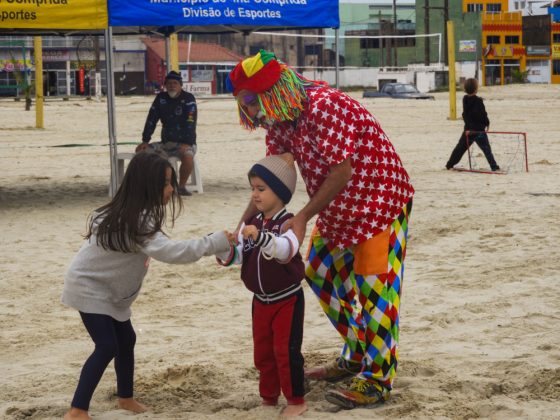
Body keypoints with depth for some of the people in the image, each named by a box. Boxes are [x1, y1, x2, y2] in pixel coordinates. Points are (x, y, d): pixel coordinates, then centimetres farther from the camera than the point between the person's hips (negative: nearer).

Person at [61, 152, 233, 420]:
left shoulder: (130, 214, -3)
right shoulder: (135, 222, -33)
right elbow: (170, 251, -43)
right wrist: (217, 242, -40)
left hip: (108, 288, 10)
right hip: (89, 287, -10)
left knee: (126, 340, 14)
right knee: (107, 347, -13)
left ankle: (125, 397, 30)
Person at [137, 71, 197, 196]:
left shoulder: (188, 99, -8)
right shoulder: (161, 98, 7)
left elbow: (190, 123, -18)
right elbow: (151, 120, 5)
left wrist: (187, 143, -29)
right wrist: (145, 141, -4)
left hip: (184, 142, -5)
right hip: (166, 143, 5)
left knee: (188, 156, -37)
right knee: (142, 151, -12)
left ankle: (182, 186, -18)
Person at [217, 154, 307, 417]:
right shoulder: (251, 222, 1)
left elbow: (286, 248, -39)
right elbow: (237, 256, -1)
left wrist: (260, 237, -55)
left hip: (287, 299, -7)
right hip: (260, 300, 7)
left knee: (286, 351, -3)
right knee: (262, 351, 15)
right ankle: (268, 397, 29)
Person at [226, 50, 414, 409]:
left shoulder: (323, 107, -28)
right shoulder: (280, 120, 0)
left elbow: (341, 172, -29)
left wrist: (303, 217, -28)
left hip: (380, 201, -10)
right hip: (338, 210, 10)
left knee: (373, 285, -9)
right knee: (322, 274, 14)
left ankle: (377, 379, -3)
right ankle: (356, 357, 28)